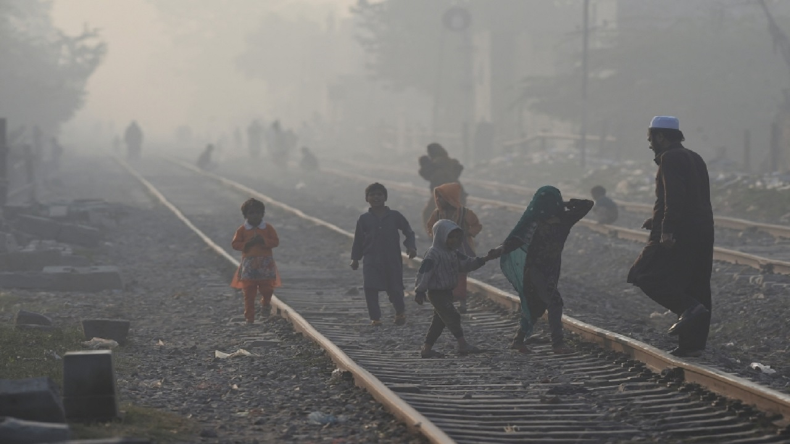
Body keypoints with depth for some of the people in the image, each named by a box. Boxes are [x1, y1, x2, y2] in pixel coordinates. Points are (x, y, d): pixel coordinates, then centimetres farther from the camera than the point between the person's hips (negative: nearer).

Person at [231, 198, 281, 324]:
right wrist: (247, 244, -15)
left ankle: (266, 302, 37)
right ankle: (249, 317, 5)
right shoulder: (242, 230, 1)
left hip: (265, 264, 1)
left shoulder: (268, 228, 2)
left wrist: (263, 241, -17)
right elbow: (234, 244, -1)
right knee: (249, 292, -1)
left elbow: (276, 242, -3)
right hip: (249, 264, 0)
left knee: (267, 289, 2)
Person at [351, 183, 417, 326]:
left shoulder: (395, 216, 1)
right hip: (371, 261, 0)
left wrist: (411, 247, -10)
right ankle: (375, 317, 2)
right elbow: (358, 239, 11)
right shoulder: (364, 219, 3)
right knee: (370, 289, -12)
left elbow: (408, 232, 6)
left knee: (395, 289, 3)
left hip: (393, 260, 0)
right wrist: (355, 258, 10)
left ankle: (400, 312, 32)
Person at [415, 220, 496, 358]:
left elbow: (466, 263, 13)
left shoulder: (453, 253, 12)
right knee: (452, 317, -13)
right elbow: (424, 272, -21)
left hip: (446, 293, 10)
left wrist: (484, 259, 0)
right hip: (436, 293, -10)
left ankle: (426, 348, 16)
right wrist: (420, 291, -24)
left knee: (439, 321, 12)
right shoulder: (434, 253, -18)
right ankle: (463, 344, -13)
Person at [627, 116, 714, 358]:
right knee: (694, 286, 11)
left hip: (678, 234, -9)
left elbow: (674, 196, -21)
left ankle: (689, 308, -21)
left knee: (645, 275, -5)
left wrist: (667, 229, -25)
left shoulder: (670, 158, -9)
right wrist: (659, 220, 25)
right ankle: (693, 342, 12)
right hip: (702, 233, 9)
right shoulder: (694, 158, 20)